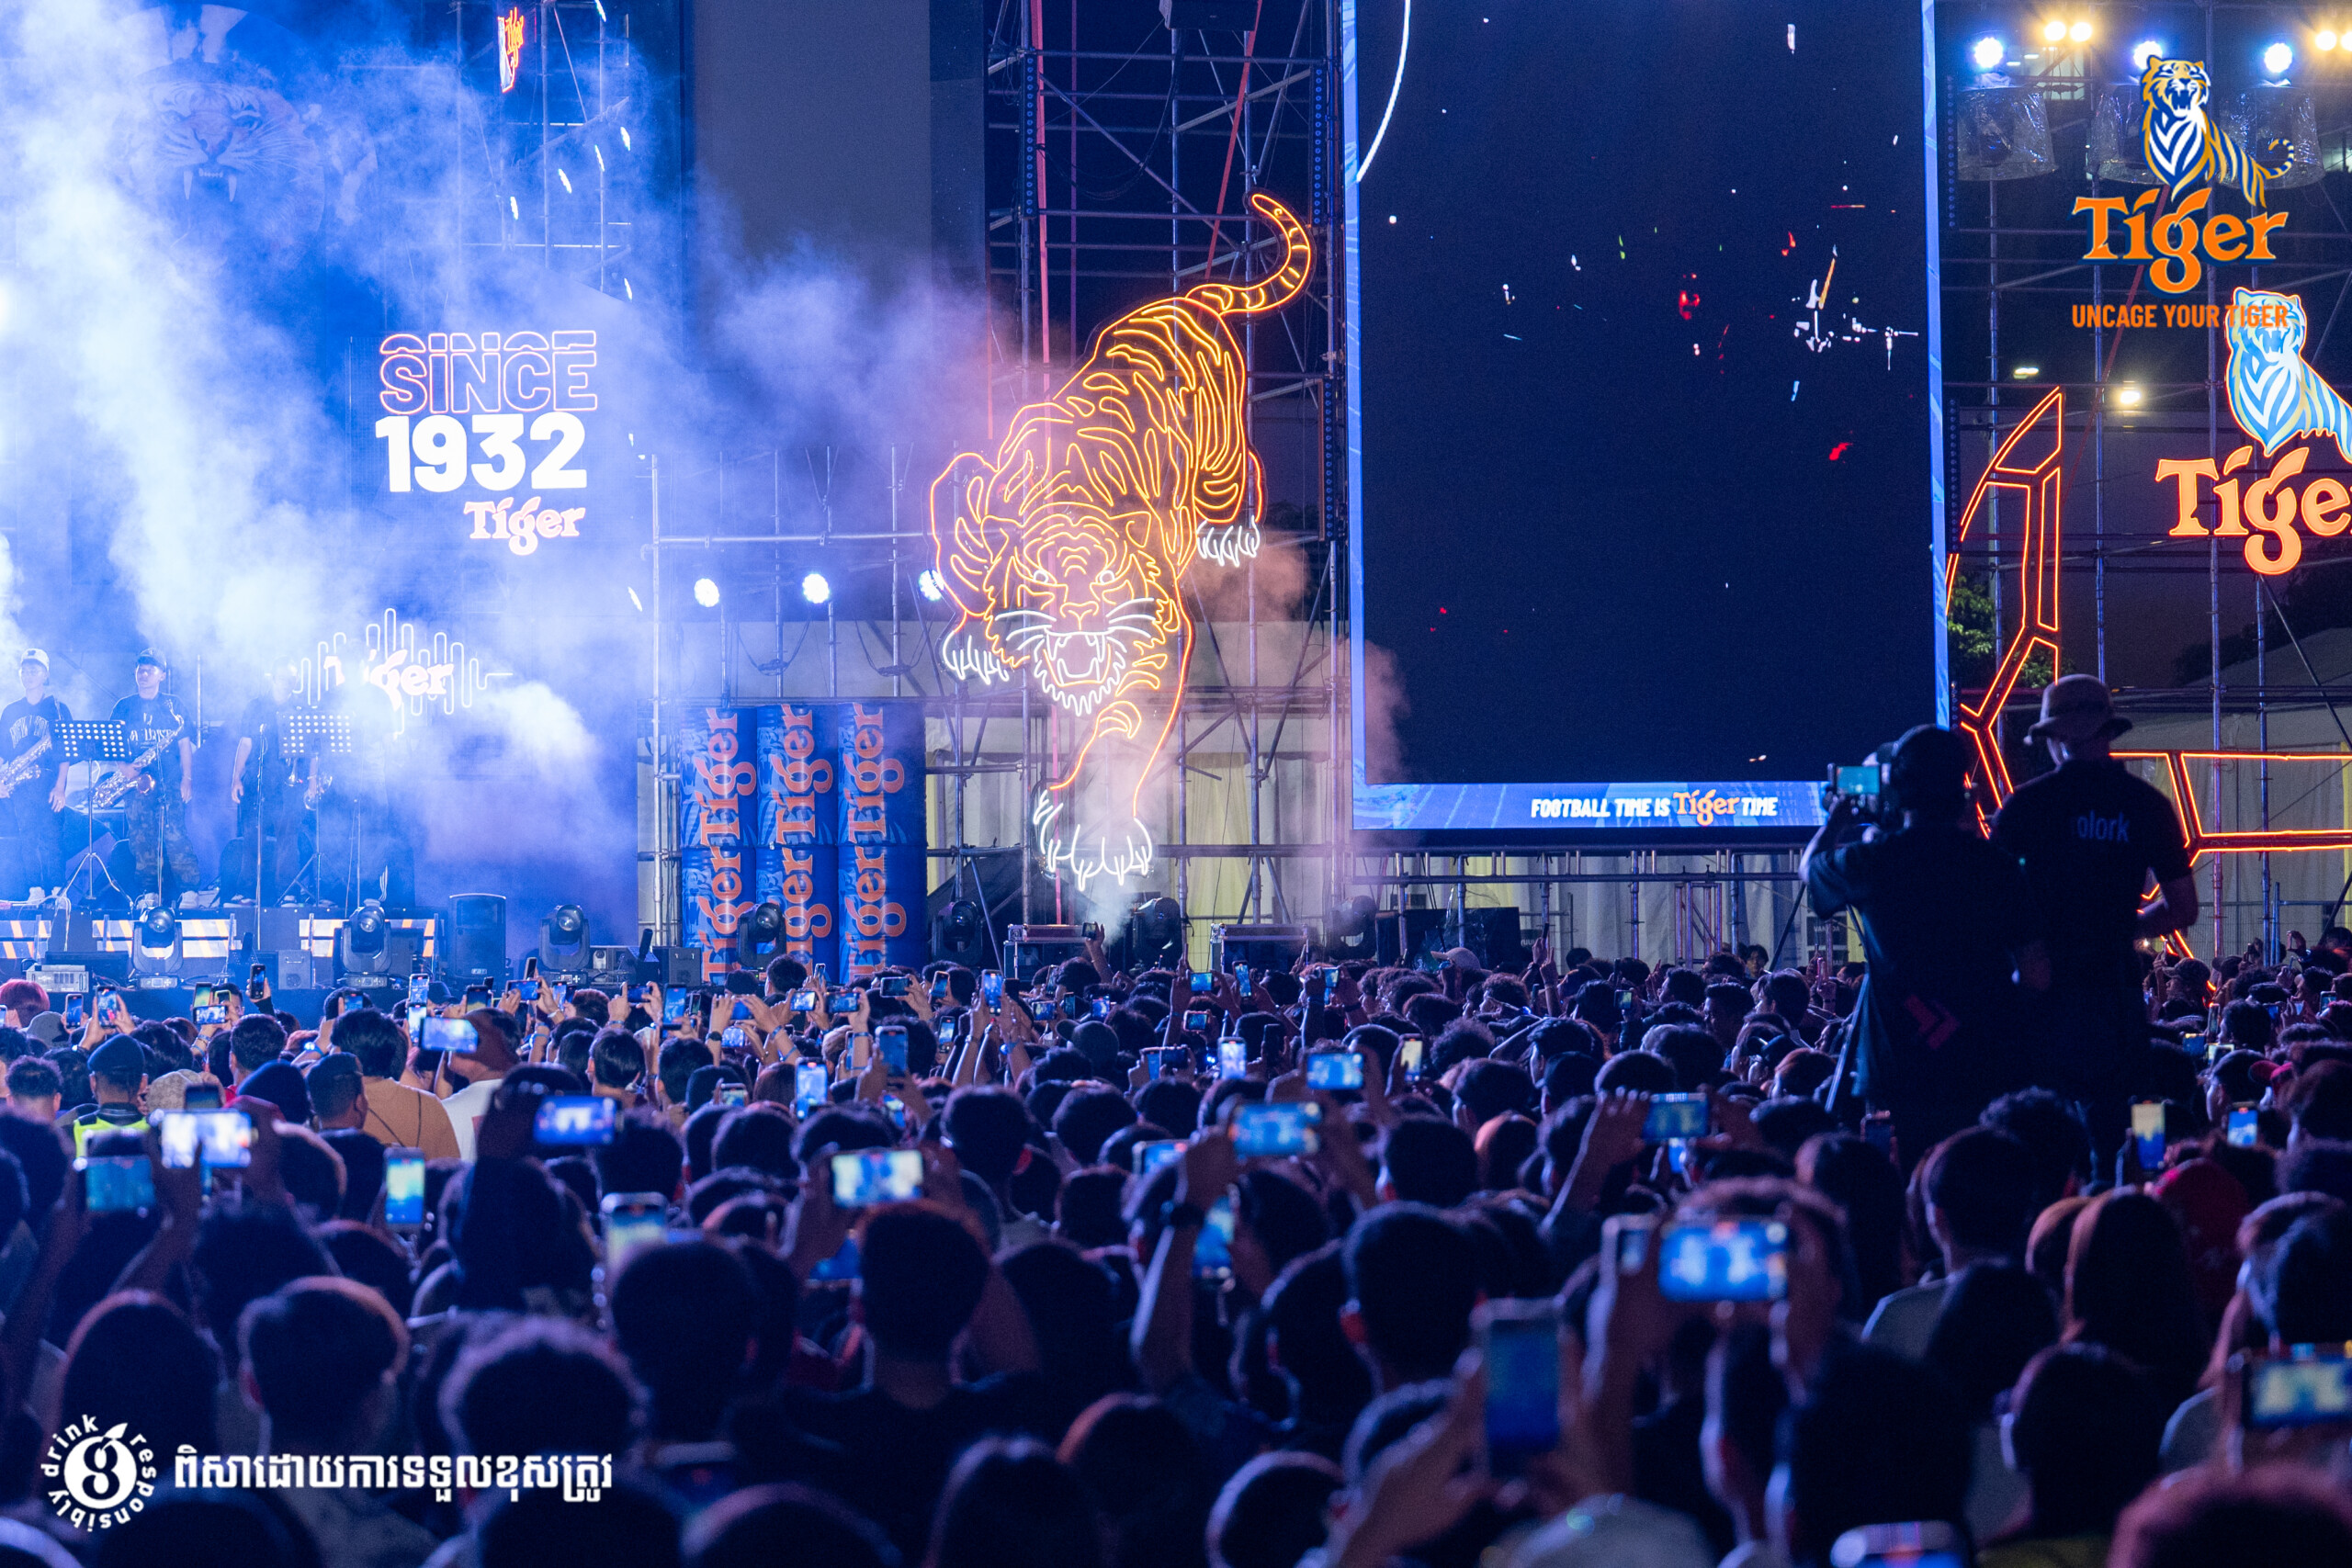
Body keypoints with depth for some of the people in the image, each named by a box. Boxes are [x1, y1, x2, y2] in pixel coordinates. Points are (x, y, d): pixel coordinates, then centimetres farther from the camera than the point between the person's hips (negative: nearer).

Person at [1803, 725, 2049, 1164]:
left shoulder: (1870, 862, -5)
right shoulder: (1998, 866, -2)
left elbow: (1809, 868, 20)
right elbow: (2037, 975, -3)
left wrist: (1835, 824, 40)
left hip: (1898, 1075, -1)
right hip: (1985, 1074, 2)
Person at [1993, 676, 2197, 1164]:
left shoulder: (2026, 803, -3)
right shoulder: (2147, 804, 3)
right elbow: (2183, 909, 6)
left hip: (2042, 990, -2)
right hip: (2116, 991, 2)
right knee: (2107, 1128, 9)